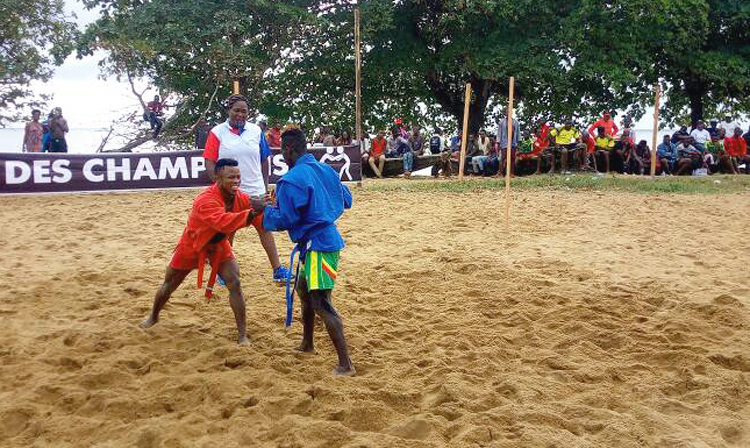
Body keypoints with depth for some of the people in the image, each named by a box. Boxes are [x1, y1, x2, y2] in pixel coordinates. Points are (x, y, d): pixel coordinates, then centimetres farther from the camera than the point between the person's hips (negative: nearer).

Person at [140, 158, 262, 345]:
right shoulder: (205, 200, -39)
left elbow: (260, 221, -24)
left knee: (235, 284, -14)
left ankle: (242, 335, -5)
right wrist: (252, 213, -65)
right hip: (191, 246, -3)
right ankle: (153, 317, 47)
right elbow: (224, 222, -55)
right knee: (169, 285, 17)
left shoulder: (241, 198, -20)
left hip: (219, 245, 3)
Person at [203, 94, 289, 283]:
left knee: (265, 228, 2)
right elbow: (209, 163, -6)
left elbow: (264, 161, 9)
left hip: (255, 190, 2)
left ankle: (277, 269, 6)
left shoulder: (256, 131, 4)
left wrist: (265, 186, 9)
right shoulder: (217, 132, -3)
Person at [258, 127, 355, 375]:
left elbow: (284, 220, -14)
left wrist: (264, 208, 2)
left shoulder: (291, 180, -15)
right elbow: (346, 200, 17)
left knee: (321, 304, -8)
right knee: (303, 289, 25)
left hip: (317, 246, -10)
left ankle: (346, 364, -9)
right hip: (328, 236, 10)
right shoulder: (324, 169, 9)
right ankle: (307, 344, 40)